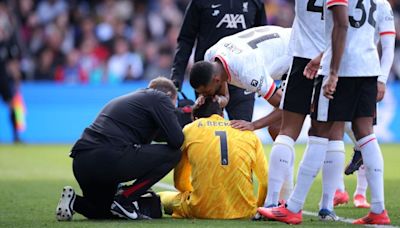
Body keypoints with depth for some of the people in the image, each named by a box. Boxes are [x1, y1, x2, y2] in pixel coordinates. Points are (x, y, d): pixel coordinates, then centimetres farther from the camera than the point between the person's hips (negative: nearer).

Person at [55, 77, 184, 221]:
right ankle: (124, 201, -2)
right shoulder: (160, 98, 8)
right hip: (108, 158, -9)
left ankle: (74, 202, 3)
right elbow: (176, 141, 0)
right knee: (172, 155, 3)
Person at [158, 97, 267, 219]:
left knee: (162, 197, 23)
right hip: (244, 212, 4)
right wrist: (256, 208, 28)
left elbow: (179, 182, 13)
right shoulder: (247, 133, 12)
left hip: (202, 210, -4)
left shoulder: (189, 130, 9)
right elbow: (266, 181, 10)